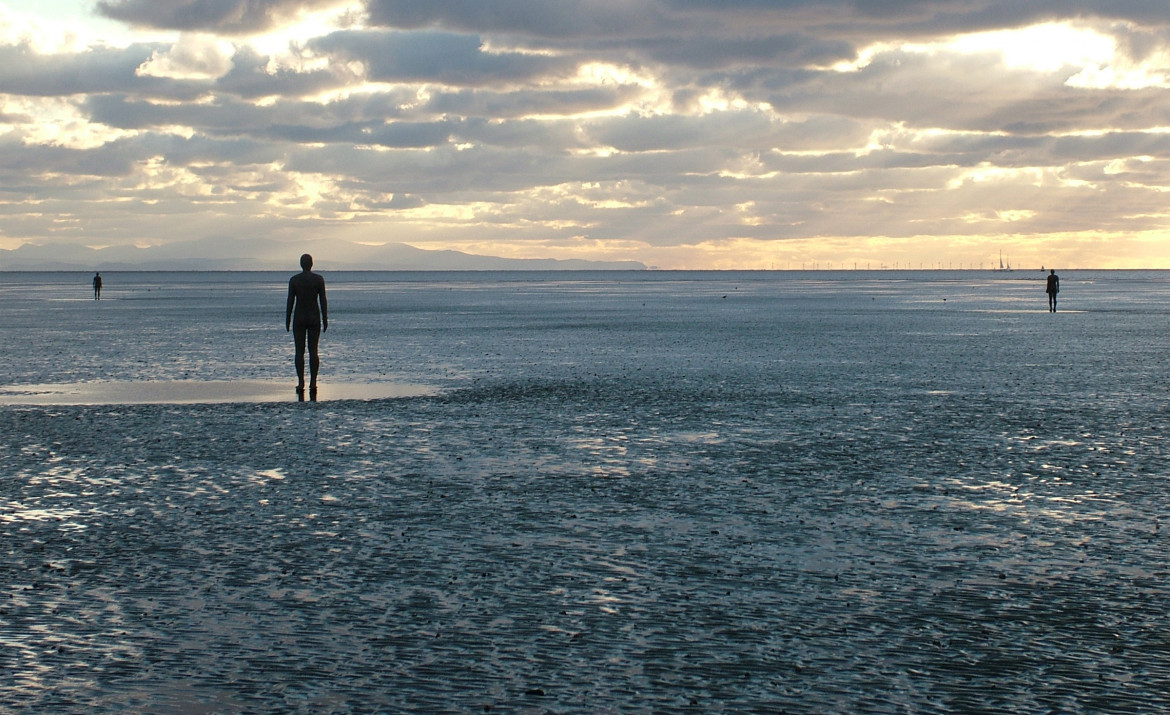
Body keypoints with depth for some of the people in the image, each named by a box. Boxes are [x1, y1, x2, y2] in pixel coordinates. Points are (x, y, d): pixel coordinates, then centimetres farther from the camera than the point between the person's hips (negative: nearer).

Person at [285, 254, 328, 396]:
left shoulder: (294, 280, -2)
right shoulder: (319, 279, -3)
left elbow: (290, 301, -3)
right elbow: (323, 301, -3)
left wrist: (287, 321, 3)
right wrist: (325, 320, 3)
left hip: (299, 318, 0)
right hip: (314, 318, 0)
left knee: (299, 351, 2)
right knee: (313, 351, 3)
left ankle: (300, 383, -3)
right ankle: (313, 383, 0)